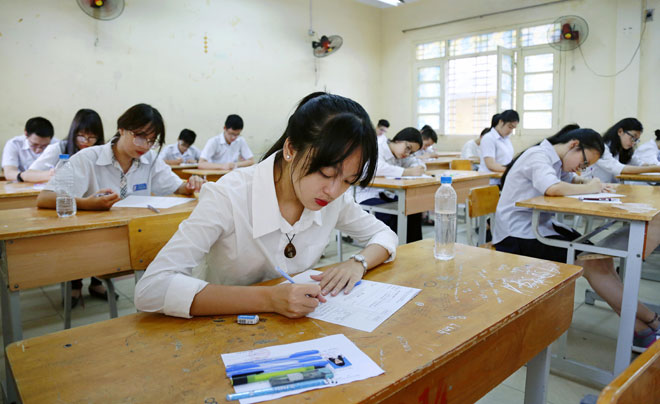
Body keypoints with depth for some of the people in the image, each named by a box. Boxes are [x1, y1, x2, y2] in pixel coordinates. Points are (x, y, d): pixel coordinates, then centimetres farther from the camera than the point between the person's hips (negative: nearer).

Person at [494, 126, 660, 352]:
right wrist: (588, 188, -15)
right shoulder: (538, 155, -14)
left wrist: (587, 181, -3)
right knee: (592, 263, -17)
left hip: (539, 226, 9)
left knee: (601, 257, -7)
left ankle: (639, 327, -4)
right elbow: (552, 188, -31)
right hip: (517, 237, -9)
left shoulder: (552, 159, 15)